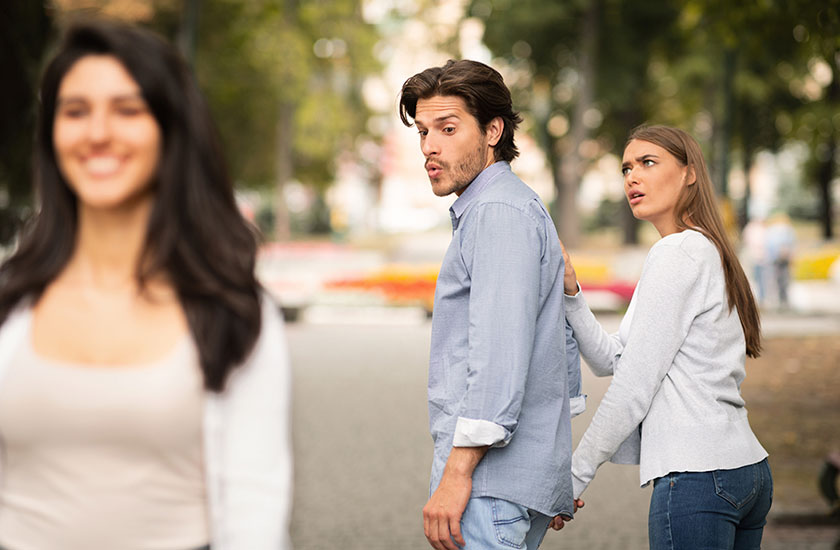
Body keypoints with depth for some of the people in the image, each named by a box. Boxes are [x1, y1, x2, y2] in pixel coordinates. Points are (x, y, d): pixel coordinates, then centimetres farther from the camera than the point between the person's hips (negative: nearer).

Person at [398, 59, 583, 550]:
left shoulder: (499, 211, -12)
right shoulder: (525, 208, 21)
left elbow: (501, 350, -22)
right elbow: (565, 343, 25)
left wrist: (457, 472, -24)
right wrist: (560, 475, 28)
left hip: (492, 481, -10)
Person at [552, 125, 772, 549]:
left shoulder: (678, 252, -9)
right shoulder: (707, 253, 20)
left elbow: (634, 385, -12)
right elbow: (611, 359, 15)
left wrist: (575, 474, -6)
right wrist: (569, 290, 1)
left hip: (697, 474, -9)